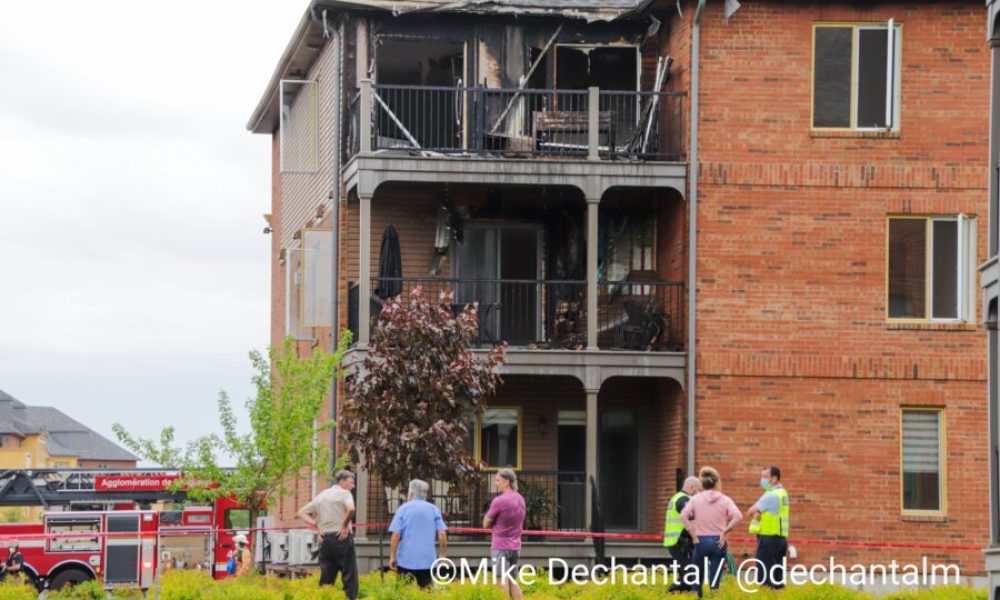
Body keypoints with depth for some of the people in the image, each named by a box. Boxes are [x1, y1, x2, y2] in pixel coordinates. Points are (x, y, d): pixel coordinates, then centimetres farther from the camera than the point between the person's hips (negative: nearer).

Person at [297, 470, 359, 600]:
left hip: (325, 539, 6)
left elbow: (301, 513, 19)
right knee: (350, 577, -2)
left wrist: (315, 524, 9)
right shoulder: (344, 493, -3)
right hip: (342, 539, -6)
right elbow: (351, 509, -25)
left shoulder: (321, 496, 17)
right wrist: (345, 525, -11)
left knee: (326, 578, 8)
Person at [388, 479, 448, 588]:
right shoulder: (434, 510, 5)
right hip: (427, 560, 2)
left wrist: (392, 557, -1)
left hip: (406, 559, -2)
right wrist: (442, 555, 8)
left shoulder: (403, 509, 0)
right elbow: (442, 534, -1)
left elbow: (396, 535, -6)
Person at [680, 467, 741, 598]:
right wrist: (725, 532, -8)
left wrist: (693, 536, -6)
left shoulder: (695, 499, 4)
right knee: (715, 580, 2)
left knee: (697, 579, 12)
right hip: (718, 542, -1)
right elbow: (737, 517, -15)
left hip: (701, 541, 1)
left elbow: (684, 516, -10)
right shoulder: (725, 500, 1)